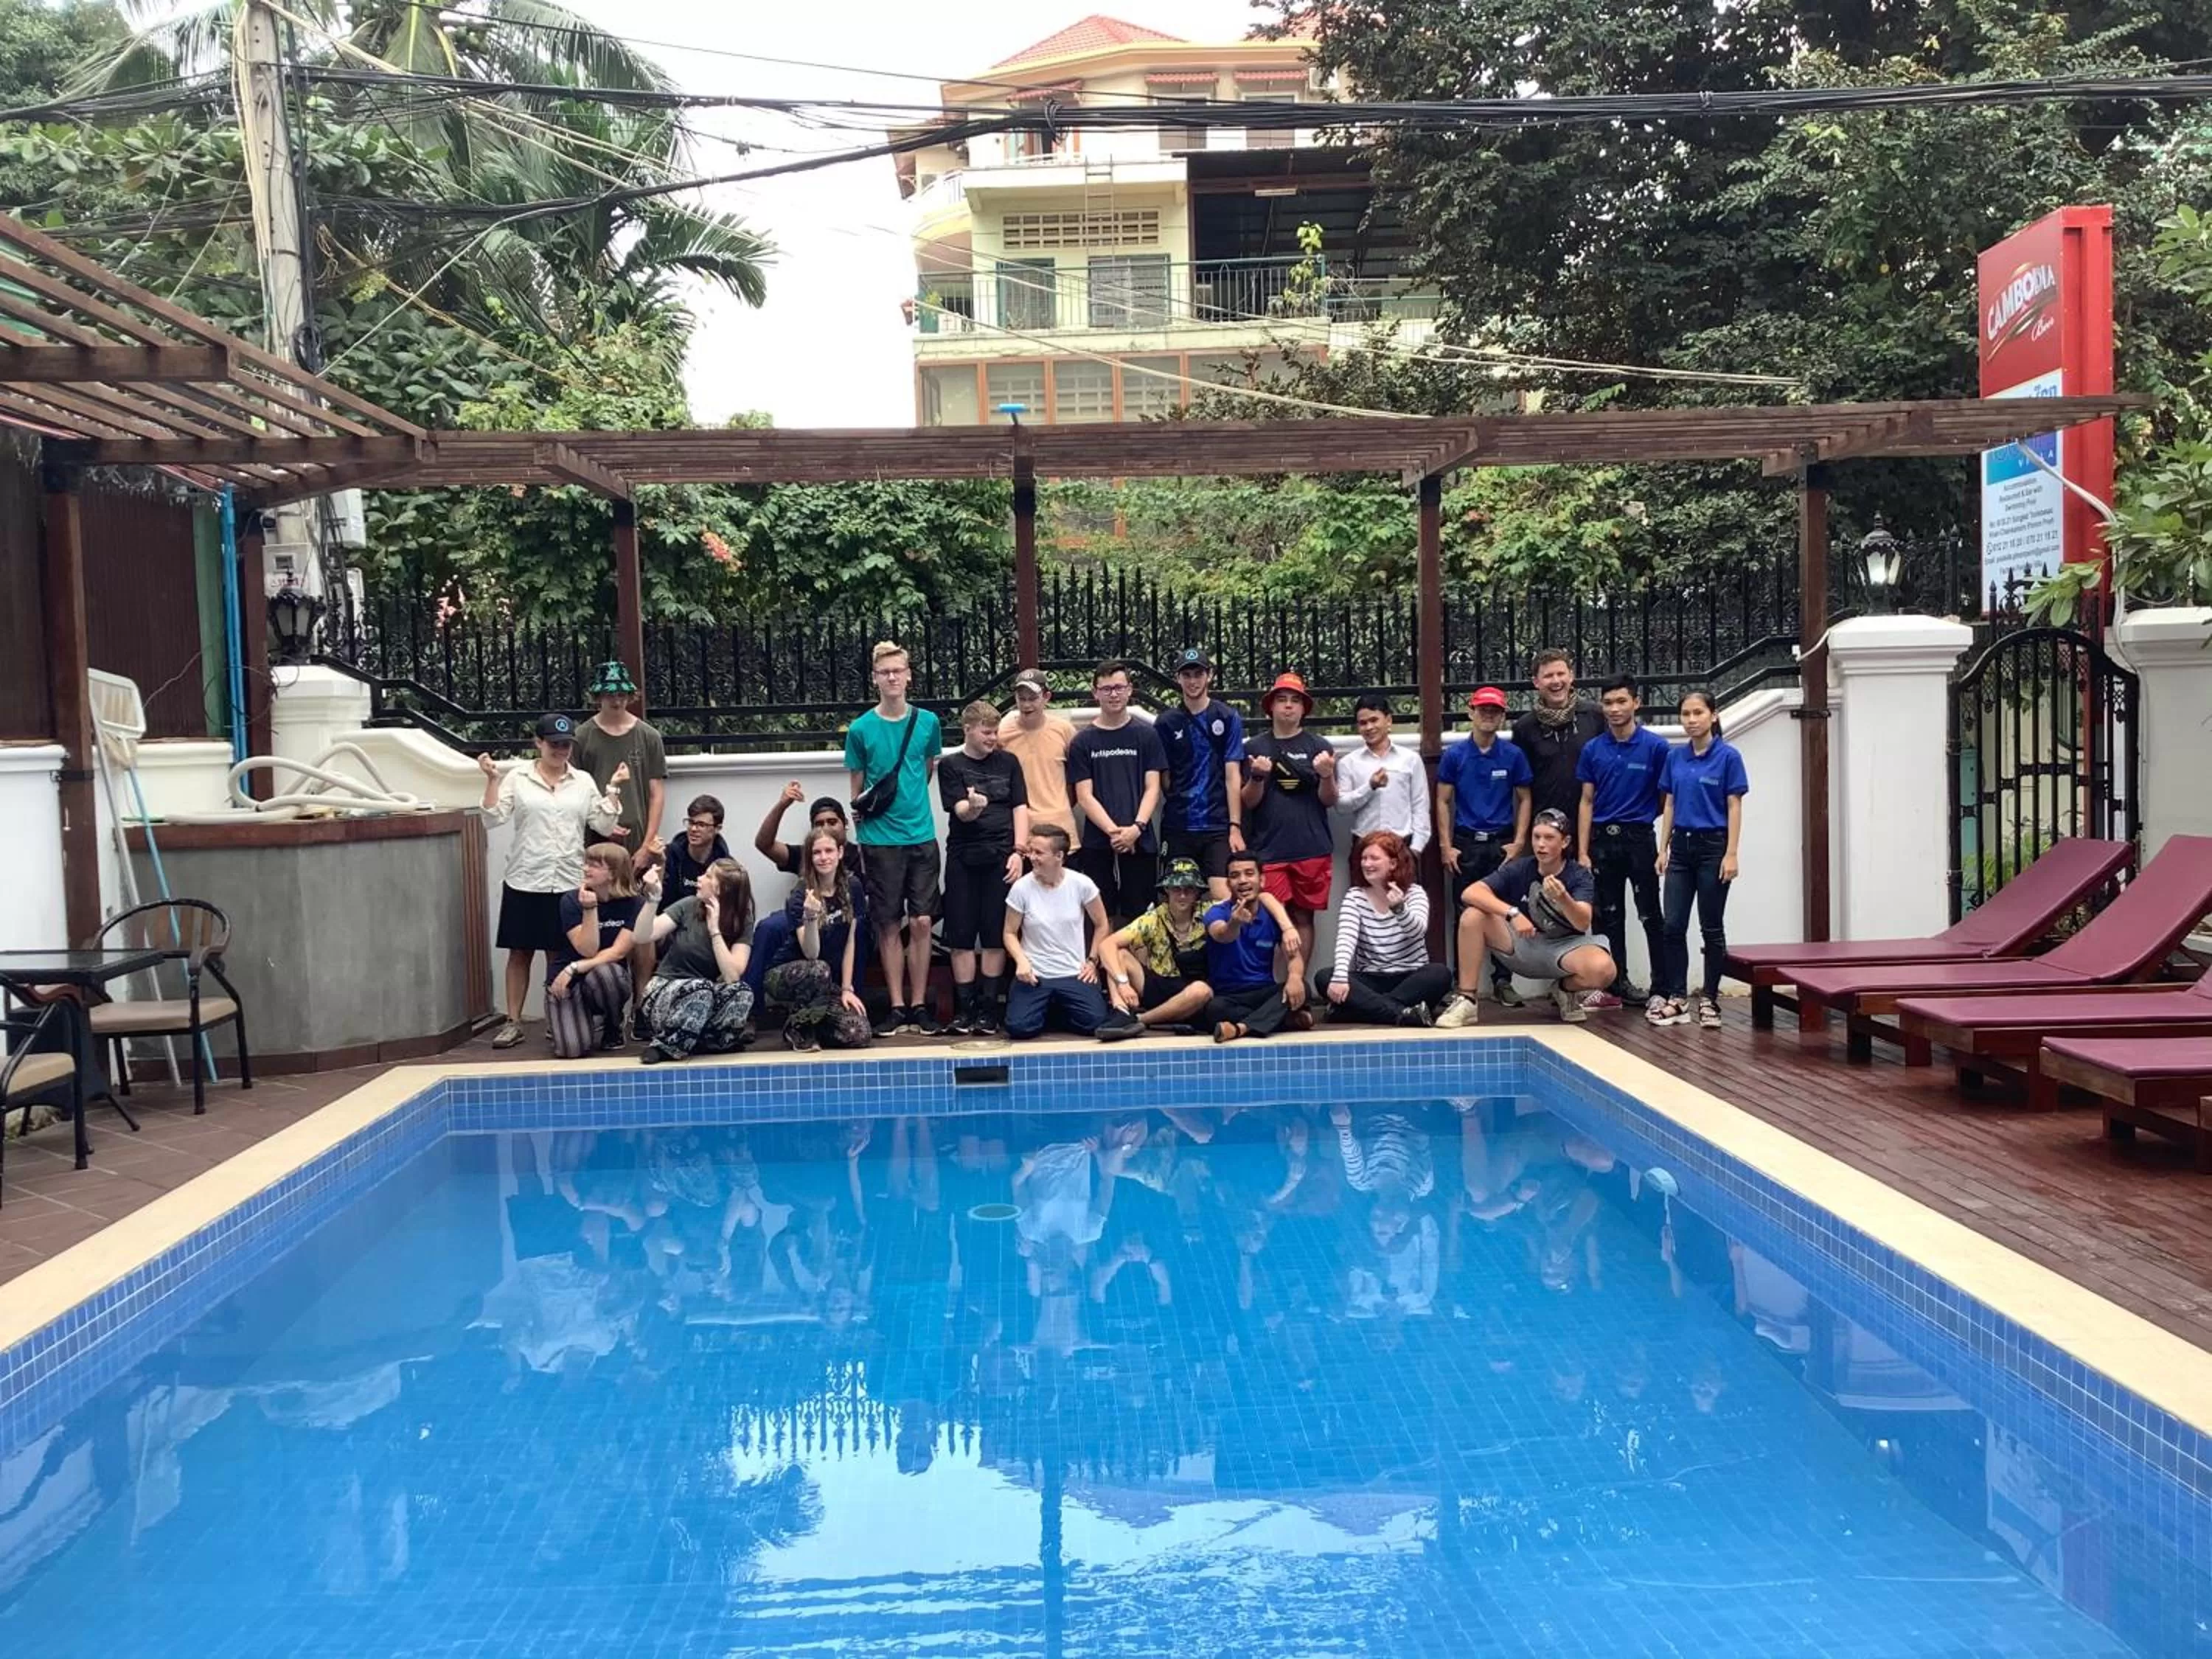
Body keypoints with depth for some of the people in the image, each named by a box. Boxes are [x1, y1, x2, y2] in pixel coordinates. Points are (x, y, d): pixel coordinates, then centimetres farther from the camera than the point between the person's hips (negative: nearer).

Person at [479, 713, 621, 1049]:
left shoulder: (584, 782, 7)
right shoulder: (517, 778, 1)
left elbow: (604, 826, 4)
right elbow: (494, 819, -4)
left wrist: (612, 789, -4)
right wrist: (492, 779, -12)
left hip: (569, 883, 1)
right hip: (525, 882, -1)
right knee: (520, 953, 5)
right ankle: (513, 1022, 11)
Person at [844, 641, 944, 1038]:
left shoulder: (928, 722, 3)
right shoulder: (861, 729, -2)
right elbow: (859, 790, 6)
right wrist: (860, 811, -2)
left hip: (922, 836, 1)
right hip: (880, 839, -1)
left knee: (921, 923, 1)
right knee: (889, 925, 4)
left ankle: (919, 1007, 10)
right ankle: (897, 1008, 12)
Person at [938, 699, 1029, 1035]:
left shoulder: (1008, 762, 10)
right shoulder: (950, 765, 4)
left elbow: (1020, 808, 8)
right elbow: (960, 812, -6)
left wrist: (1019, 851, -3)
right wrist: (972, 807, -30)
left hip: (1001, 857, 1)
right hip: (963, 858, -1)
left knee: (996, 935, 1)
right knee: (961, 935, 0)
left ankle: (989, 1007, 9)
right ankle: (964, 1008, 7)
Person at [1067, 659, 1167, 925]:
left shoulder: (1146, 735, 8)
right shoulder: (1083, 742, 7)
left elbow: (1152, 788, 3)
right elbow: (1084, 796, 1)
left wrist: (1136, 828, -13)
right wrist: (1113, 831, -13)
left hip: (1140, 843, 0)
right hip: (1097, 844, 0)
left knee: (1138, 916, 1)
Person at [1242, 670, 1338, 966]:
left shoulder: (1319, 746, 7)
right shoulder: (1255, 747, 8)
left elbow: (1329, 800, 4)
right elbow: (1248, 803, 7)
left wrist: (1327, 774, -16)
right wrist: (1257, 777, -12)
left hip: (1312, 849, 0)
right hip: (1269, 850, 0)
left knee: (1303, 917, 4)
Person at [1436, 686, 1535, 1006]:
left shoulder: (1513, 754, 2)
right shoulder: (1454, 755, 0)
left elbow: (1525, 799, 7)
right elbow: (1443, 802, 2)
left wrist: (1519, 842, -2)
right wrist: (1446, 847, -4)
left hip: (1502, 843, 0)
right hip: (1466, 843, 0)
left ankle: (1502, 981, 10)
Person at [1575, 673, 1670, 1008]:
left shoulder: (1655, 746, -5)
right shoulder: (1592, 750, 5)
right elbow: (1587, 802, 7)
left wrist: (1666, 847, -4)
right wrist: (1582, 852, 1)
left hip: (1640, 838, -4)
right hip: (1602, 840, 4)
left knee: (1650, 917, -1)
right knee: (1609, 917, 9)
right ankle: (1615, 985, 17)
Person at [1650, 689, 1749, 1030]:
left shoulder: (1727, 756, -6)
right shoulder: (1675, 757, 7)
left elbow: (1734, 808, -8)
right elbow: (1669, 806, 11)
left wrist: (1731, 854, -13)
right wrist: (1663, 849, 6)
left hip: (1712, 846, -4)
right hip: (1681, 845, 4)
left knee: (1711, 927, 3)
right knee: (1673, 925, 1)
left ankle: (1709, 1000, 11)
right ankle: (1676, 999, 7)